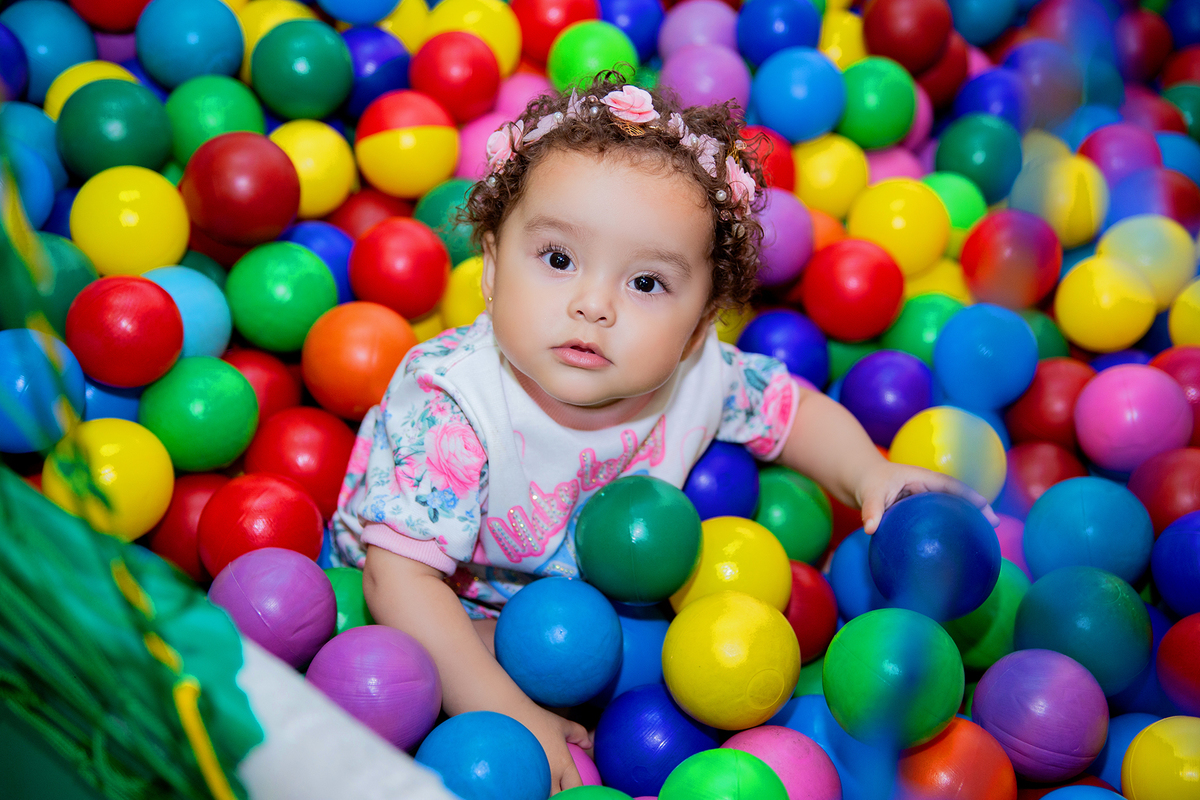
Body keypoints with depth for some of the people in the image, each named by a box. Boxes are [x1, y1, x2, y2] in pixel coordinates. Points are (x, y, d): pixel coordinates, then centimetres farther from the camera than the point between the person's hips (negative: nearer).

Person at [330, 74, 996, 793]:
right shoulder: (451, 411, -38)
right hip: (464, 604, -3)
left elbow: (793, 407, -2)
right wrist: (507, 715, -41)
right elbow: (401, 576, -36)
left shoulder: (700, 375, -24)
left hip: (600, 572, 4)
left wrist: (869, 475, -20)